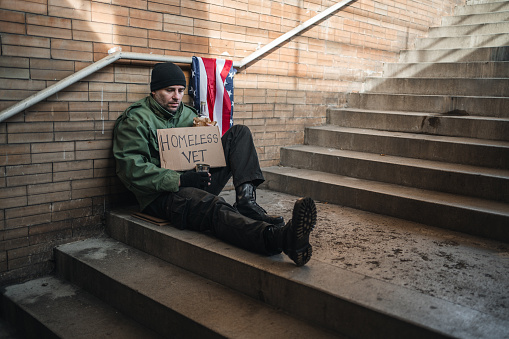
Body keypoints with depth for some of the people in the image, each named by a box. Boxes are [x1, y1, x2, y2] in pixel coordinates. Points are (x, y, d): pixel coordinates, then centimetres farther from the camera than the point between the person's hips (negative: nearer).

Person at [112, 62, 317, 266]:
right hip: (161, 195, -7)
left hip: (196, 183, 8)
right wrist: (179, 180, -24)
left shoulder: (186, 113, 20)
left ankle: (245, 201, -23)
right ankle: (279, 238, -67)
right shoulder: (135, 120, -2)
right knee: (212, 205, -40)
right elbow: (132, 169, -14)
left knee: (239, 133, 0)